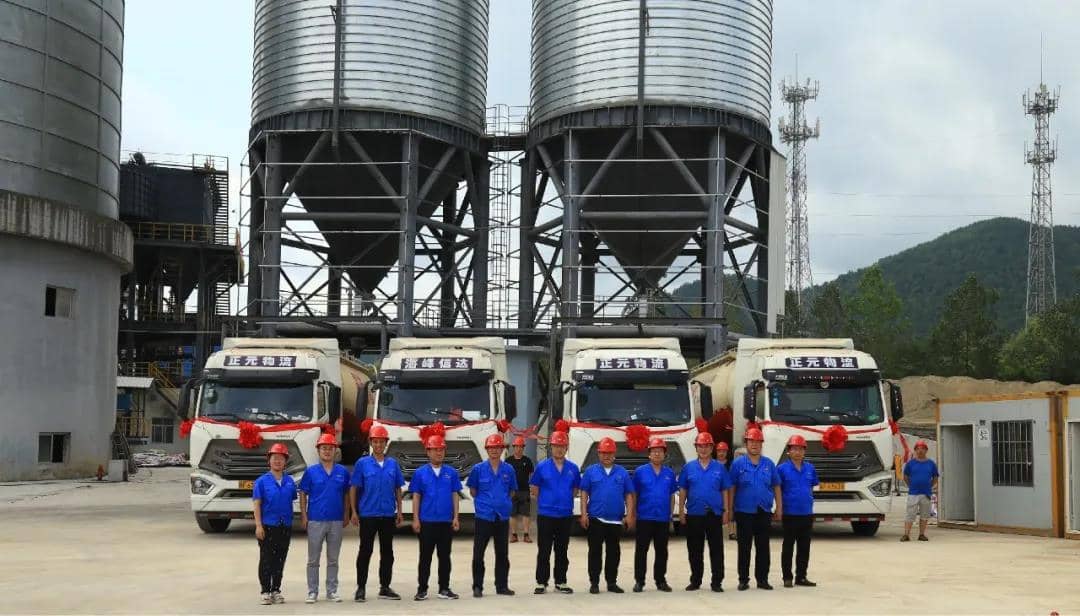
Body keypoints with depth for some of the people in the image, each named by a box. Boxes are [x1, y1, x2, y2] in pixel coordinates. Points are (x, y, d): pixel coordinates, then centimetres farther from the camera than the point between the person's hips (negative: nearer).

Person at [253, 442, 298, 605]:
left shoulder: (289, 481, 7)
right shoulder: (262, 481, -3)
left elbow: (292, 501, 12)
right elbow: (256, 504, -5)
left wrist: (291, 522, 7)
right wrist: (258, 525, -12)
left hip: (285, 526, 3)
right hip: (268, 525, -3)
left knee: (280, 560, 9)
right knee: (266, 560, 0)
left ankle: (276, 590, 17)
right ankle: (266, 591, 6)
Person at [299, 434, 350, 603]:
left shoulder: (343, 472, 5)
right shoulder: (311, 471, 0)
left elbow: (346, 495, 12)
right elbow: (303, 494, 2)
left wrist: (346, 515, 6)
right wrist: (303, 516, -5)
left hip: (336, 521, 2)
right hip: (315, 520, -2)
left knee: (333, 559, 9)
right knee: (313, 559, 3)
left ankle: (332, 591, 16)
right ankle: (312, 592, 10)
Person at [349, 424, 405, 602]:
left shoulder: (393, 464, 6)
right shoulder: (362, 463, -1)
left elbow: (398, 489, 10)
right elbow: (353, 489, -1)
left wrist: (399, 511, 7)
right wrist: (354, 512, -7)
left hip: (388, 515, 3)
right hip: (368, 515, -3)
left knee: (387, 552, 9)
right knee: (365, 551, 2)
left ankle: (385, 587, 18)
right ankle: (361, 588, 8)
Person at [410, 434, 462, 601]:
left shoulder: (451, 472, 6)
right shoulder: (420, 473, 2)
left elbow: (455, 495, 7)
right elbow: (416, 496, 2)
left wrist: (456, 517, 1)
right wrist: (415, 519, -4)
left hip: (446, 521, 2)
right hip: (426, 521, -2)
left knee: (445, 556, 8)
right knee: (425, 557, 4)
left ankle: (444, 588, 15)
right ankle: (422, 589, 10)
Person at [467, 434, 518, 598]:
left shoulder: (508, 470, 4)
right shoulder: (478, 469, -2)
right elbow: (472, 490, 6)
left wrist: (502, 502, 5)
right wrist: (484, 501, 2)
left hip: (502, 516, 3)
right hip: (483, 516, -2)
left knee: (502, 554, 9)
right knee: (478, 553, -1)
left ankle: (502, 586, 19)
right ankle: (477, 587, 7)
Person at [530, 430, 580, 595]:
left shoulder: (573, 468, 3)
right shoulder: (542, 467, -3)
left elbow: (576, 490, 14)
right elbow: (534, 489, 4)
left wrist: (566, 501, 7)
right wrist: (546, 501, 6)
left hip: (566, 515, 2)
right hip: (545, 515, -2)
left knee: (562, 552, 10)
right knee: (543, 551, 1)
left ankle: (561, 582, 18)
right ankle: (541, 583, 7)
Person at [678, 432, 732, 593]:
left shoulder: (719, 467, 4)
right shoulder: (688, 468, 5)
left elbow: (725, 491, 5)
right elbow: (682, 490, 7)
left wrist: (726, 511, 0)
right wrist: (681, 511, 1)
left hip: (714, 514, -1)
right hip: (694, 514, 1)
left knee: (716, 549, 0)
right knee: (695, 550, 8)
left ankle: (716, 582, 5)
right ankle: (695, 581, 17)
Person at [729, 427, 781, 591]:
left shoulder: (769, 464, 6)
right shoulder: (738, 464, 0)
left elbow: (776, 487, 9)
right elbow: (731, 489, 0)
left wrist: (779, 508, 5)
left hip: (764, 512, 2)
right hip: (744, 512, -2)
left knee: (763, 548, 6)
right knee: (744, 548, 3)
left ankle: (762, 579, 13)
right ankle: (743, 579, 9)